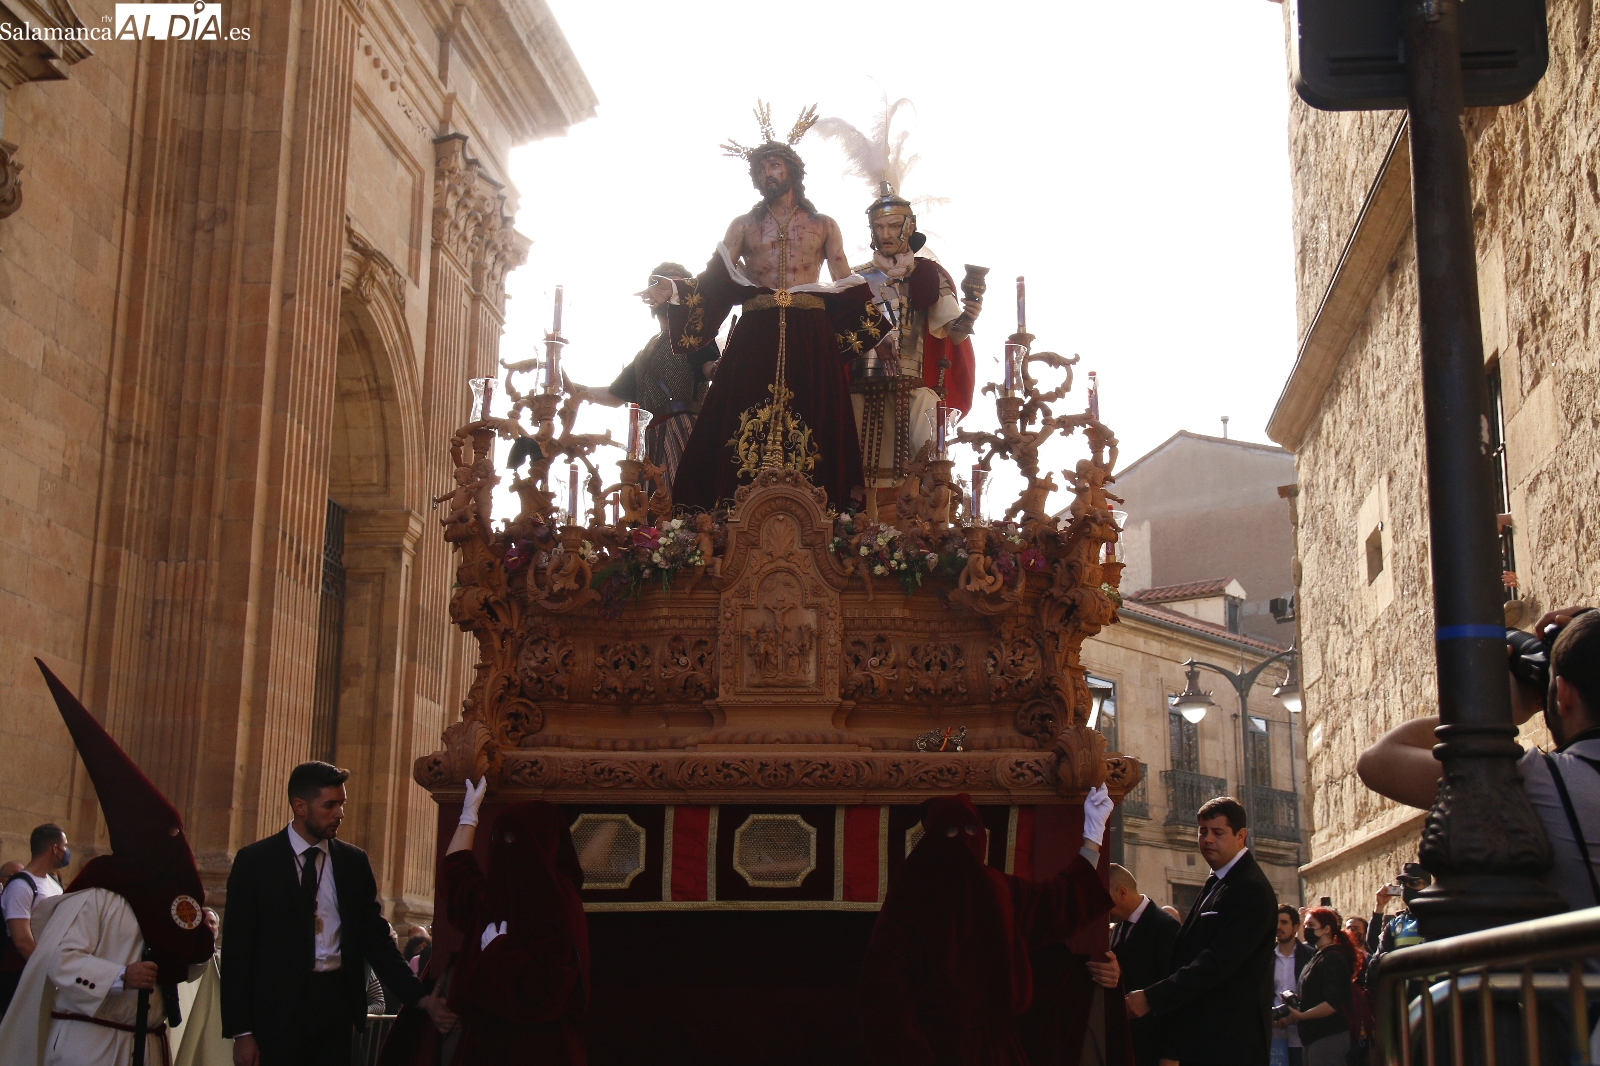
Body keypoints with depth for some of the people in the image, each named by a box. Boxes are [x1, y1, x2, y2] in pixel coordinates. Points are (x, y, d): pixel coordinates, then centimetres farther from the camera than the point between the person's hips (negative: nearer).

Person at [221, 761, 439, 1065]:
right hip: (278, 1007, -3)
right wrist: (241, 1031, -7)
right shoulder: (254, 860, -1)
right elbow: (237, 949, -2)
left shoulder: (354, 861, 8)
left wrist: (419, 997, -4)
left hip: (337, 1003, 3)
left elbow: (375, 938, 8)